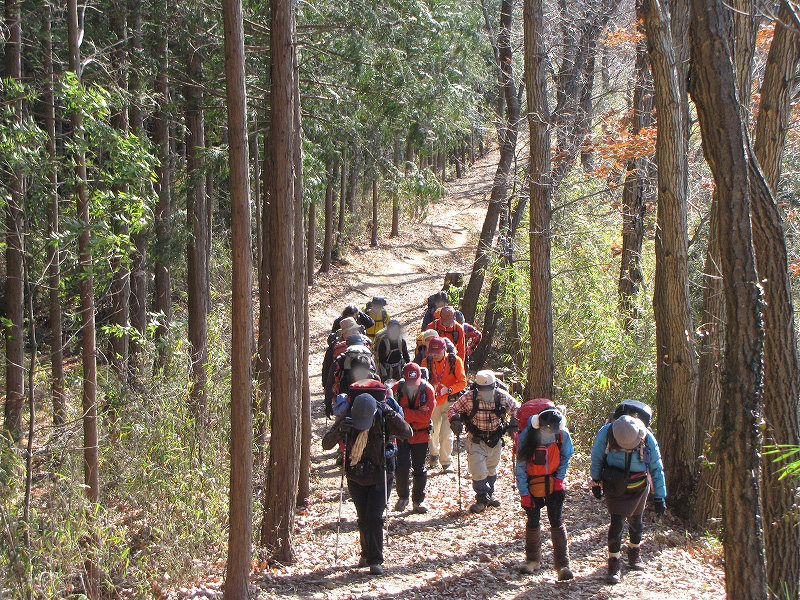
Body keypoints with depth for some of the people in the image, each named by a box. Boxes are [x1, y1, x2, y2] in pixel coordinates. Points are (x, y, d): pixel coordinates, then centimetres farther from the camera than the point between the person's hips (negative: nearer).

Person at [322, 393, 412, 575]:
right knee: (363, 519, 11)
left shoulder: (383, 420, -16)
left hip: (379, 478, -2)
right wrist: (339, 431, -35)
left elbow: (407, 433, -20)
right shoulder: (346, 421, -13)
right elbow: (326, 444, -15)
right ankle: (366, 554, 31)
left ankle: (375, 560, -4)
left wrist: (392, 414, -31)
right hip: (356, 478, 2)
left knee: (374, 517, -12)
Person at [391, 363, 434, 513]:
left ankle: (418, 501, 22)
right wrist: (416, 413, -19)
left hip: (421, 435, 1)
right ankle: (402, 497, 16)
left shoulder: (428, 390, -10)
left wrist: (405, 412, -19)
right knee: (402, 467, -7)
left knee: (419, 469, 8)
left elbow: (426, 416, -16)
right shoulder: (397, 389, -9)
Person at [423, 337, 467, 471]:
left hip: (450, 401, -3)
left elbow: (462, 382, -7)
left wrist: (448, 389, -22)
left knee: (446, 433, -11)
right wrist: (430, 390, -17)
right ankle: (434, 454, 38)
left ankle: (446, 462, 1)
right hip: (433, 401, 3)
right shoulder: (426, 362, -3)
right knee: (433, 431, 11)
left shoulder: (455, 361, -10)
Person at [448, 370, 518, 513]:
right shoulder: (469, 398, -21)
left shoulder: (502, 396, -13)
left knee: (491, 470, 19)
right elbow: (453, 409, -10)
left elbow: (515, 408, 5)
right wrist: (455, 421, -29)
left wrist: (513, 424, -9)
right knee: (478, 471, -9)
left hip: (495, 440, 3)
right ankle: (482, 499, 9)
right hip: (476, 440, -3)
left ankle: (489, 494, 40)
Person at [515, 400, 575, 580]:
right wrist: (524, 494, -13)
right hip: (532, 483, -1)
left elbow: (566, 457, 4)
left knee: (557, 521, -7)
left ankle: (563, 565, -5)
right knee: (533, 521, 6)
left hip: (553, 483, 1)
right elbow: (520, 467, -13)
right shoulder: (527, 436, -23)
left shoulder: (563, 435, -17)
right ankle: (533, 560, 27)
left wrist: (560, 479, -6)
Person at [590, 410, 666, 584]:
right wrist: (596, 482, 5)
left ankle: (634, 555, 40)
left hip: (637, 488, 2)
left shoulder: (647, 439, -21)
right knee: (616, 522, -10)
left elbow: (657, 469, -8)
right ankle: (614, 566, 0)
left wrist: (660, 497, -5)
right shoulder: (606, 433, -23)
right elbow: (596, 458, -4)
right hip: (614, 486, -1)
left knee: (635, 521, 14)